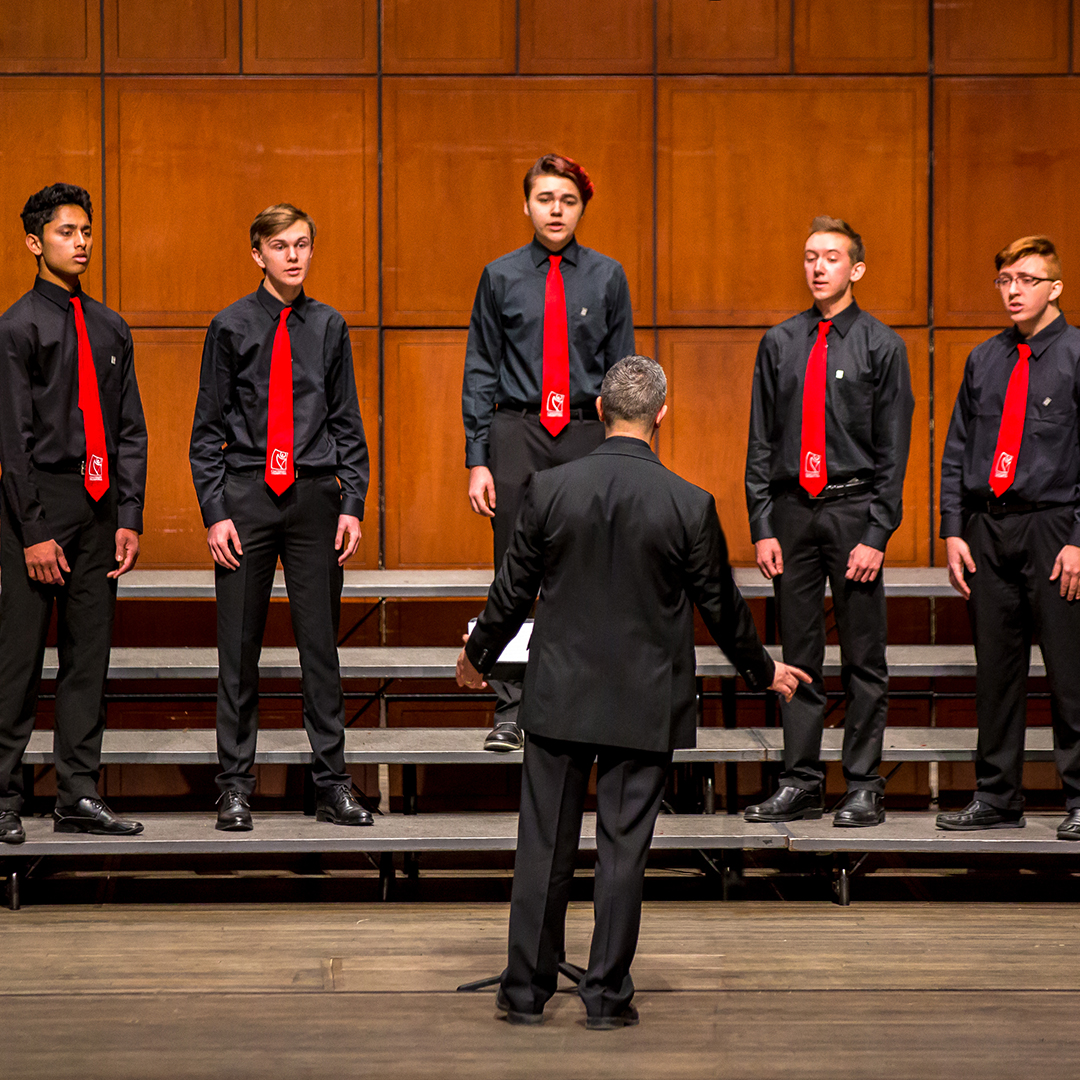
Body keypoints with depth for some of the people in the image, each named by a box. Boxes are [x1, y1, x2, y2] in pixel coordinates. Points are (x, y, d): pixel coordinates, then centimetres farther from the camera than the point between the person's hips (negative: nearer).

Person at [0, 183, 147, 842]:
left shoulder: (111, 329, 13)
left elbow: (131, 432, 13)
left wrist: (130, 518, 4)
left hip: (100, 508, 6)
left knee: (89, 656, 8)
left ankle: (79, 797, 14)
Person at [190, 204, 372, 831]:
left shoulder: (329, 327, 8)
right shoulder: (232, 327, 1)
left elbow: (348, 424, 10)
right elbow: (208, 430, 2)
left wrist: (353, 504, 2)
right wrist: (215, 512, -5)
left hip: (314, 497, 2)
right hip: (246, 497, -1)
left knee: (321, 643, 4)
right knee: (239, 646, 3)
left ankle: (333, 785, 11)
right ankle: (236, 786, 12)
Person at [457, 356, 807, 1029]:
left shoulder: (549, 489, -7)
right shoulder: (690, 505, -10)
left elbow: (514, 590, 2)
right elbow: (722, 605, 0)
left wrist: (478, 655, 20)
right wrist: (763, 671, 18)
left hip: (560, 695, 1)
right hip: (646, 704, -1)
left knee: (545, 844, 9)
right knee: (624, 846, 6)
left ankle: (526, 991, 16)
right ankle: (607, 995, 11)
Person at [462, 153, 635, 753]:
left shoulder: (607, 277, 6)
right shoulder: (501, 277, 5)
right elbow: (480, 372, 5)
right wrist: (477, 460, -2)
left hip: (588, 434, 1)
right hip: (517, 434, 0)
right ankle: (509, 711, 7)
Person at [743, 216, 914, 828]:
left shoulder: (882, 346, 0)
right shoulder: (780, 343, 9)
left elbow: (893, 448, -3)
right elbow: (762, 440, 9)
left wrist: (878, 534, -10)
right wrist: (763, 527, 1)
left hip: (854, 509, -3)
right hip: (792, 510, 3)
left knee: (864, 658, 2)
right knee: (799, 655, 7)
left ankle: (864, 786, 9)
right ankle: (802, 782, 14)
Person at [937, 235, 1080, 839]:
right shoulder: (984, 360, 13)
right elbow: (958, 450, 15)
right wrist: (953, 531, 6)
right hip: (986, 527, 5)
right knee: (996, 669, 8)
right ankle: (997, 799, 16)